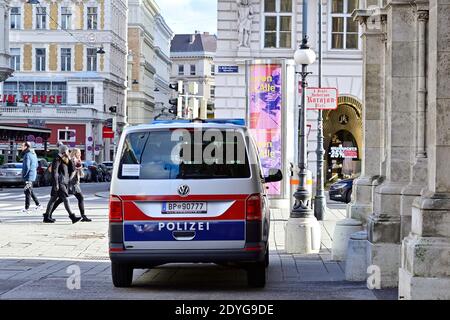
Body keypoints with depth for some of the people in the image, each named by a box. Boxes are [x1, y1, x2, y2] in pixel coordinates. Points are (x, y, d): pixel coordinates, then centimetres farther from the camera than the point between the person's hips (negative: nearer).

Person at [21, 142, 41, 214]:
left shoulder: (27, 155, -17)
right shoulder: (34, 154, 12)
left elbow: (27, 167, -22)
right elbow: (36, 165, 19)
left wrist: (24, 175, -12)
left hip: (28, 176, -9)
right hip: (33, 175, 9)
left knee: (28, 192, -4)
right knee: (30, 191, 19)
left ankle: (27, 208, 0)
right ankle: (38, 204, 21)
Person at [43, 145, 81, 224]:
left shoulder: (65, 160, 17)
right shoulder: (57, 160, -10)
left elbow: (72, 170, 12)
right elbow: (54, 172, -15)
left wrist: (69, 159, 1)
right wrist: (56, 184, -19)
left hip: (64, 183, 9)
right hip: (60, 183, -9)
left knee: (53, 199, 11)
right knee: (65, 199, -11)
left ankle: (47, 217, 14)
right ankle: (72, 217, -15)